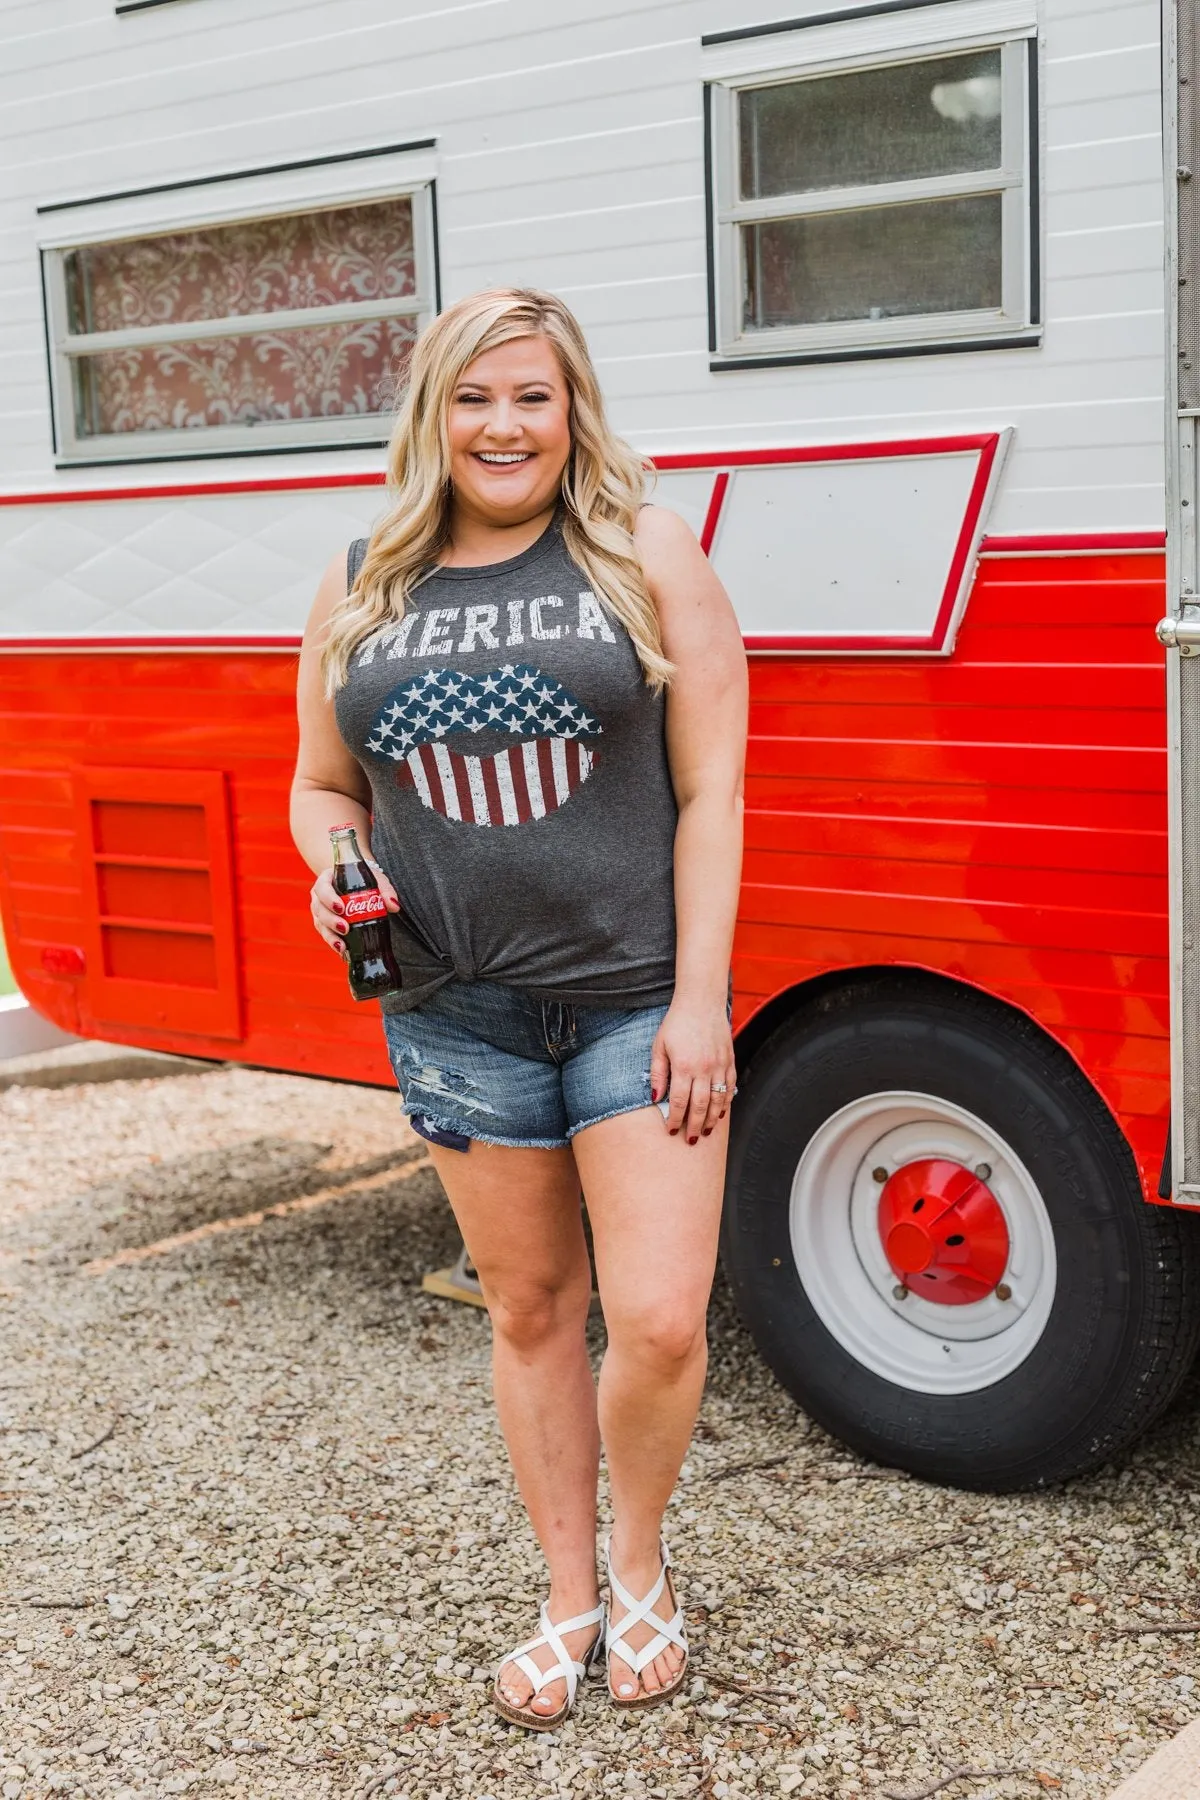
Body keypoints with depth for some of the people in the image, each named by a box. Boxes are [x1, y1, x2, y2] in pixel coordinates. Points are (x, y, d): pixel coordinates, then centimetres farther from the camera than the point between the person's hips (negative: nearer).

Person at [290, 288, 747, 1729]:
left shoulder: (647, 557, -2)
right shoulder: (360, 588, 7)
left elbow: (710, 789, -4)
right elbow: (322, 788, 16)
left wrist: (698, 999, -11)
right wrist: (336, 869, -7)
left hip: (633, 1001, -2)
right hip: (458, 1018, 3)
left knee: (657, 1324, -6)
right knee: (529, 1315, 13)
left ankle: (643, 1567, 24)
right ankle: (571, 1601, 30)